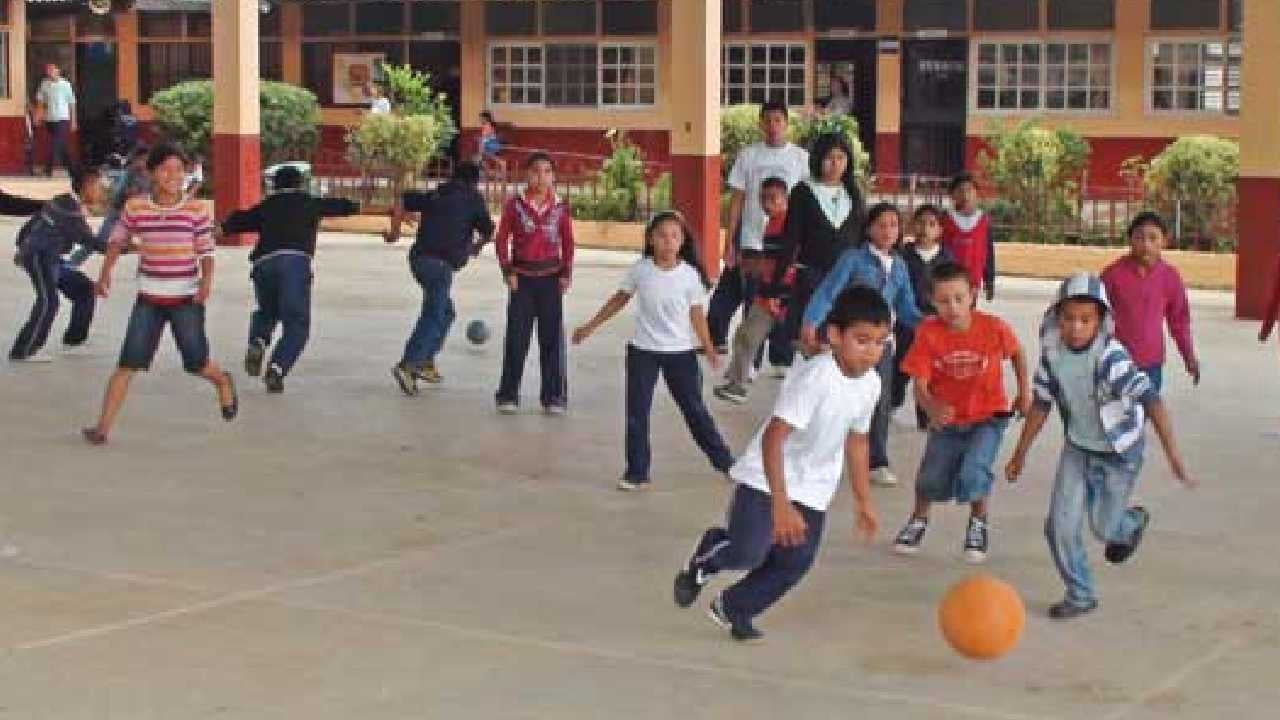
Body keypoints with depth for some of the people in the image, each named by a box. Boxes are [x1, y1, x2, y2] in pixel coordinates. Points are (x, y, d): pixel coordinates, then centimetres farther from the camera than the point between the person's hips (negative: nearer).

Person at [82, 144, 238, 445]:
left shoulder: (196, 210, -5)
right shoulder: (135, 208, -1)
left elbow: (206, 251, -4)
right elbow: (118, 239, 13)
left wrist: (206, 279, -22)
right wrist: (105, 272, 0)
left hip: (186, 299, -1)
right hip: (148, 299, 1)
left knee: (196, 363, 4)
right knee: (128, 363, -8)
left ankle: (223, 381, 40)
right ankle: (103, 426, -7)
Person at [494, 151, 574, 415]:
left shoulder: (561, 208, 2)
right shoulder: (515, 205, -1)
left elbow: (568, 243, 7)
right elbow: (502, 239, 2)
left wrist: (566, 274, -2)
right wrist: (508, 271, -5)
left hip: (550, 277, 1)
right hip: (522, 278, -1)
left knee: (552, 338, 1)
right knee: (516, 337, 1)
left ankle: (554, 397, 9)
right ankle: (508, 395, 9)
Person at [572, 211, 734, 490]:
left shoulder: (690, 275, -9)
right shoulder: (640, 270, -5)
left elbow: (696, 314, -5)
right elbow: (619, 300, 8)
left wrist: (709, 348, -15)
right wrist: (590, 327, 11)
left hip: (680, 352, -1)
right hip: (643, 351, 2)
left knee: (694, 409, 6)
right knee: (637, 412, 2)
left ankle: (724, 461, 20)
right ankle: (636, 472, 10)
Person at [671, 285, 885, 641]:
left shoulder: (871, 384, -7)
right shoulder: (815, 376, -30)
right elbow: (773, 438, -33)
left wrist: (863, 500, 16)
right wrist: (780, 504, -38)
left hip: (813, 488, 6)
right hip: (766, 478, -6)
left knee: (796, 561, 2)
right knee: (749, 552, -16)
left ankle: (732, 608, 26)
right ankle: (706, 556, 21)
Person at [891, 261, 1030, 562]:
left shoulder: (993, 328, -20)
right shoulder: (928, 333, -20)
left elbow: (1017, 353, 3)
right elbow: (920, 385, -20)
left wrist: (1024, 391, 5)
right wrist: (933, 409, -39)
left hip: (987, 416, -1)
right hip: (947, 417, 2)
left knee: (973, 472, -19)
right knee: (931, 477, 0)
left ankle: (978, 523, 15)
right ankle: (919, 520, 36)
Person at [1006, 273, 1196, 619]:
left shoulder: (1110, 356, -30)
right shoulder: (1052, 354, -14)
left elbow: (1151, 400, -34)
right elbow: (1041, 403, 1)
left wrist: (1173, 455, -41)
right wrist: (1021, 452, 8)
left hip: (1119, 452, -4)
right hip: (1077, 449, 4)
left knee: (1102, 527, 11)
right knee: (1060, 526, -4)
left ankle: (1133, 521, 48)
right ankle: (1080, 595, 16)